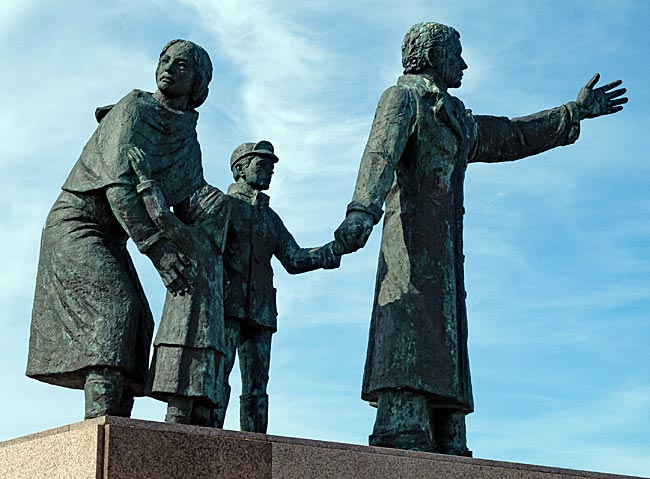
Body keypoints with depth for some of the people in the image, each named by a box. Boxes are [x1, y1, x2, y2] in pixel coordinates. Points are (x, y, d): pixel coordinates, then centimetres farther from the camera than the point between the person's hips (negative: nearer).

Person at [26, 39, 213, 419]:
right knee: (114, 305, -25)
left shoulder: (189, 141, 11)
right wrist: (156, 246, -32)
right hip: (75, 222, -8)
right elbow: (118, 185, -24)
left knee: (136, 324, -4)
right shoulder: (133, 110, -12)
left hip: (111, 239, 8)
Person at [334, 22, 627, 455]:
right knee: (411, 323, -21)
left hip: (445, 246, 9)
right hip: (413, 231, -9)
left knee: (445, 337, 1)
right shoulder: (403, 98, 4)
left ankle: (447, 446, -2)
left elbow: (512, 137, 43)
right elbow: (380, 154, -15)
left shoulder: (458, 119, 32)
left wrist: (575, 111, 46)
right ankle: (400, 436, -31)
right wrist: (362, 210, -33)